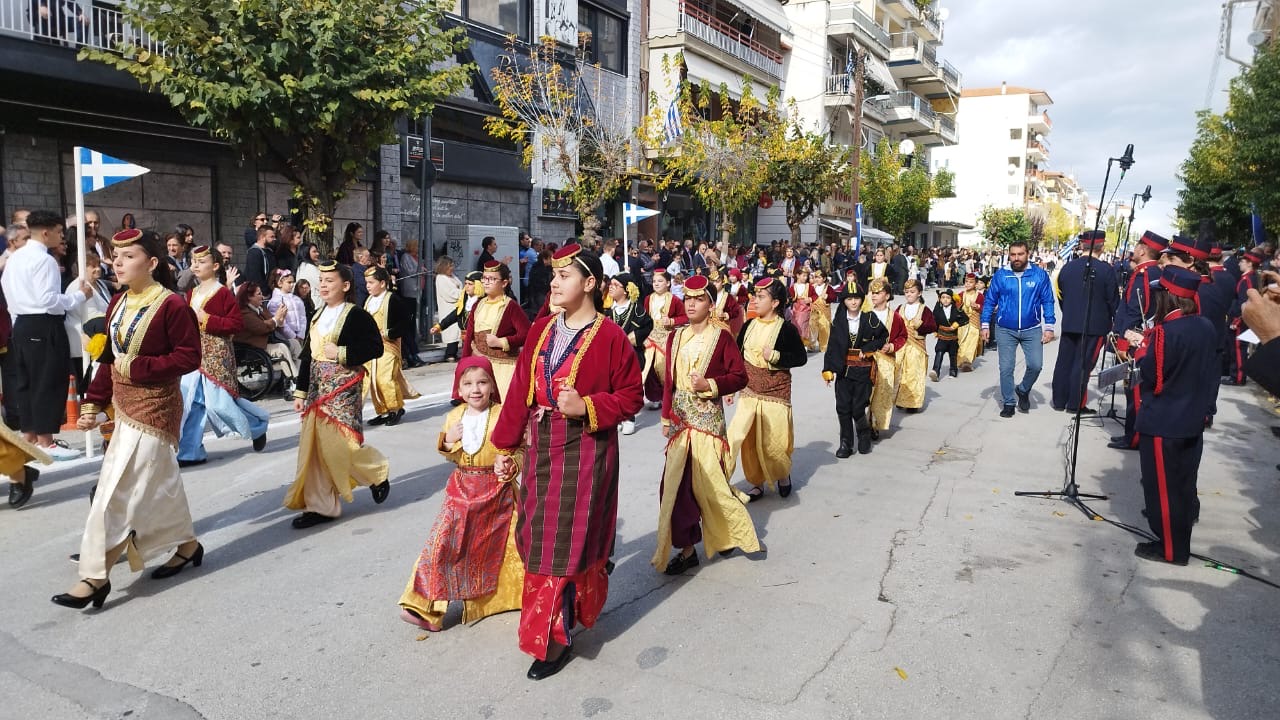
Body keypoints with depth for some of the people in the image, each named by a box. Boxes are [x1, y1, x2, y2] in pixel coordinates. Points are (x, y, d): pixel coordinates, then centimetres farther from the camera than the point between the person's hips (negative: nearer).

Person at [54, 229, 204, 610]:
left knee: (118, 489, -6)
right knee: (158, 483, 18)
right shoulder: (118, 304, 8)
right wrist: (93, 404, 6)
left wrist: (138, 368, -20)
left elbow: (190, 356, -17)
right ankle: (187, 544, 34)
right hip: (125, 405, 8)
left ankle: (96, 575, 2)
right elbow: (109, 358, 11)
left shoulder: (172, 305, -16)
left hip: (154, 407, -8)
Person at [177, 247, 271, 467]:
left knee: (218, 402, -7)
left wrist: (207, 320, -19)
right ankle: (191, 452, 11)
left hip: (216, 354, -7)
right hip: (195, 354, 7)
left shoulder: (223, 293, -10)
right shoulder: (192, 294, 12)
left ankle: (258, 426, 18)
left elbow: (237, 324, -16)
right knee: (192, 403, 4)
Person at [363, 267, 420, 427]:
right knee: (372, 381, 7)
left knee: (386, 379, -13)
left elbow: (406, 325, -14)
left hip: (388, 346, -8)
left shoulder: (394, 300, -12)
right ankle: (383, 412, 17)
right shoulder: (368, 301, 12)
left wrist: (388, 333, -18)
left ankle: (396, 410, 5)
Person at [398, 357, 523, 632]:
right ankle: (425, 606, 0)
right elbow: (451, 455, 12)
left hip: (496, 490, -2)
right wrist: (447, 442, -9)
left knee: (505, 543, 9)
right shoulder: (454, 417, 3)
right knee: (441, 542, -6)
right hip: (462, 489, 3)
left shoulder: (502, 415, -10)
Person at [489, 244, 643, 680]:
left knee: (568, 539, 0)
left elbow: (631, 397, -7)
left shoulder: (610, 336, -11)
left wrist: (586, 407, -22)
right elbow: (520, 391, 8)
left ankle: (556, 634, 13)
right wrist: (505, 447, 9)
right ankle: (566, 608, 37)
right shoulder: (542, 329, 7)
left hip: (585, 450, -6)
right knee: (538, 536, 15)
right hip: (540, 447, 6)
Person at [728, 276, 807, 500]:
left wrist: (775, 356, -19)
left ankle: (783, 475, 29)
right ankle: (757, 483, 22)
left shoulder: (786, 329, -10)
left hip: (775, 394, -4)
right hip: (749, 392, 4)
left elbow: (801, 357, -6)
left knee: (773, 442, 0)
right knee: (749, 441, 6)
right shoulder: (749, 325, 4)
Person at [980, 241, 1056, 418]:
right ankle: (1008, 403, 19)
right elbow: (989, 301, 4)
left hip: (1032, 330, 0)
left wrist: (1049, 327, -4)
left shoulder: (1040, 275, -3)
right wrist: (985, 325, 0)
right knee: (1006, 368, 3)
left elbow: (1047, 302, 1)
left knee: (1035, 365, -8)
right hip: (1005, 330, 0)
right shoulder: (1000, 275, -2)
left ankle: (1023, 390, 22)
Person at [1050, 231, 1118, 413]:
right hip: (1095, 325, -4)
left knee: (1064, 362, 12)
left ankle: (1059, 400, 20)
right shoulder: (1106, 270, -12)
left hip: (1069, 324, 4)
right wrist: (1115, 322, 9)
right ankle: (1076, 404, 7)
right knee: (1083, 364, 1)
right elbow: (1113, 300, -6)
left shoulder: (1067, 268, 1)